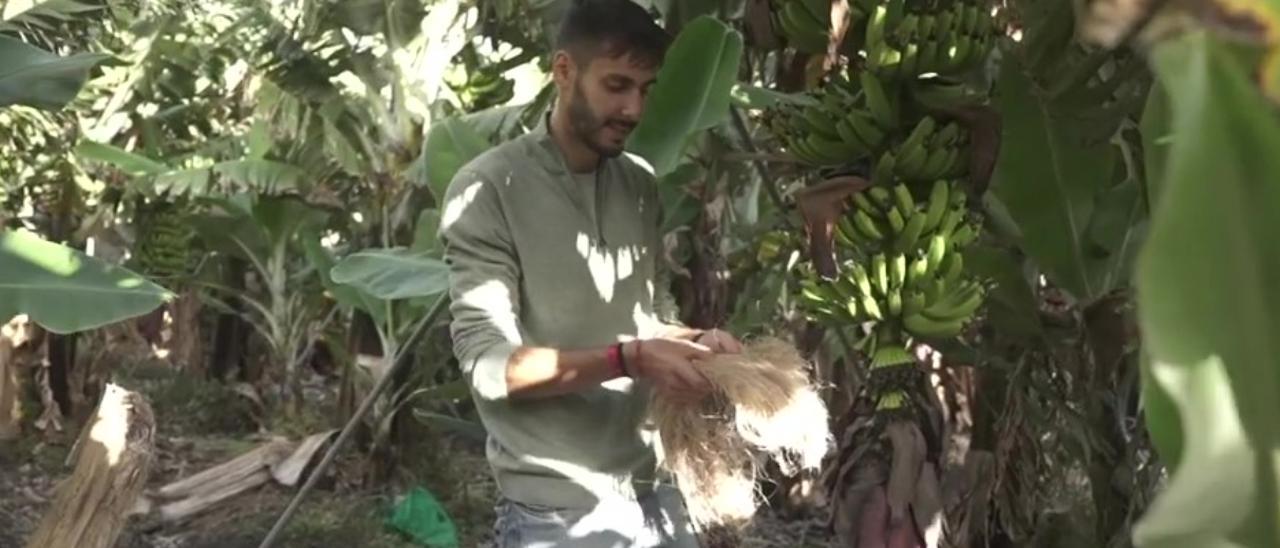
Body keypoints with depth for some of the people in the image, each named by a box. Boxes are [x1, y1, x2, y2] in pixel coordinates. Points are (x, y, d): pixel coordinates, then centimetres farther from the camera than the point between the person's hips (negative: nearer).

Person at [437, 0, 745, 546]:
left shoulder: (640, 186, 8)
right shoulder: (490, 189, -10)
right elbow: (488, 363, -15)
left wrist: (696, 341, -5)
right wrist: (627, 359, -24)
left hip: (653, 493, 6)